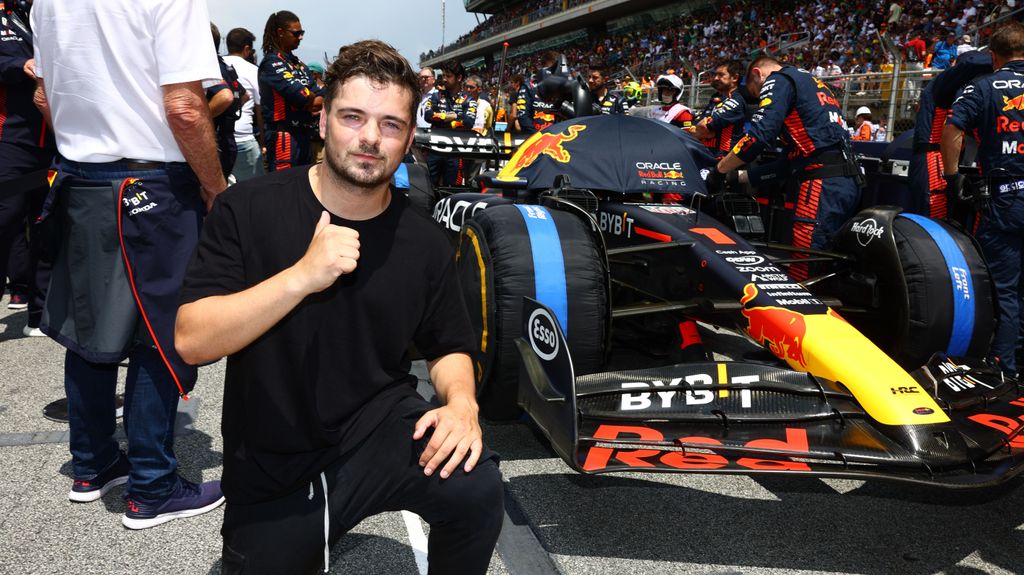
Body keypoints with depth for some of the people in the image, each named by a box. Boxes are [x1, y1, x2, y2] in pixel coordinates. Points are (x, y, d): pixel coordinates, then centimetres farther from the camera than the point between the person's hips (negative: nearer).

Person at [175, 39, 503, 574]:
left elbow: (448, 347, 8)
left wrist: (461, 401, -15)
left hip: (378, 430, 0)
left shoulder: (423, 241, -4)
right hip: (269, 470, 0)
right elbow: (192, 341, -16)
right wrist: (303, 275, -28)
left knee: (476, 487, -25)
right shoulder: (249, 209, -10)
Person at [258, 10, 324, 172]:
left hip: (304, 134, 9)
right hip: (284, 135, -9)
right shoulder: (272, 62, -8)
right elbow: (300, 94, -18)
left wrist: (314, 103, -13)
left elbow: (318, 97, 9)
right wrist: (317, 101, 0)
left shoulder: (298, 63, 18)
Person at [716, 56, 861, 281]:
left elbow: (760, 133, -11)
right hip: (849, 182, 10)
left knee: (801, 273, -13)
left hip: (823, 182, -10)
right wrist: (748, 176, 28)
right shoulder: (814, 83, 32)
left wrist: (720, 169, 0)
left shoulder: (778, 80, 4)